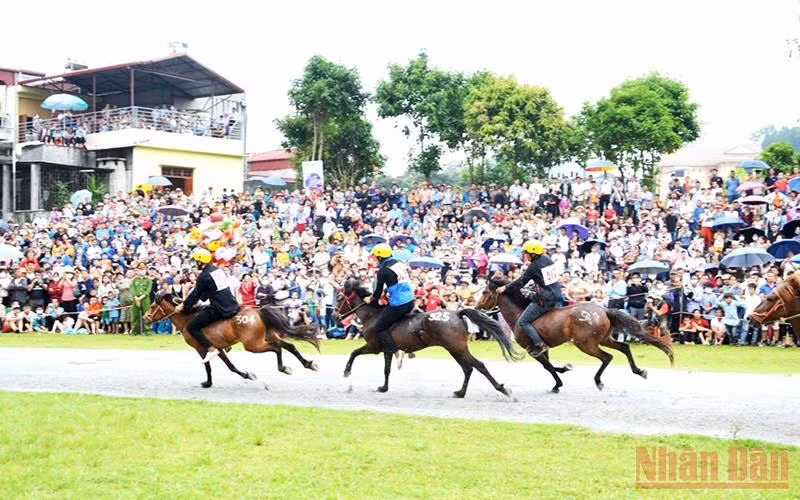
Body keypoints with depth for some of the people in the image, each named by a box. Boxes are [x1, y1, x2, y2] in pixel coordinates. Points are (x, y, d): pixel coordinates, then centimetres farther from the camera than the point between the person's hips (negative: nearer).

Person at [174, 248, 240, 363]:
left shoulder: (204, 276, -12)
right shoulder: (218, 270, 13)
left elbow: (195, 294, -6)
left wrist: (183, 306, 7)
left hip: (220, 309, -9)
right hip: (232, 305, 9)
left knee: (191, 327, -2)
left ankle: (211, 349, -10)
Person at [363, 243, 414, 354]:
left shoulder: (383, 270, -10)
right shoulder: (399, 263, 10)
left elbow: (378, 290, -1)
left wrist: (371, 299, 18)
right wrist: (386, 291, 27)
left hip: (397, 304, -8)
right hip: (410, 301, 8)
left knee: (378, 328, 2)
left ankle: (395, 351, -9)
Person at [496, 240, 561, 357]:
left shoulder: (534, 266, -14)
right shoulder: (547, 259, 9)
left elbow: (521, 282, -9)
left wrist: (505, 288, 1)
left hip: (544, 300, -9)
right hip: (555, 296, 9)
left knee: (522, 322, -4)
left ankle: (539, 344, -9)